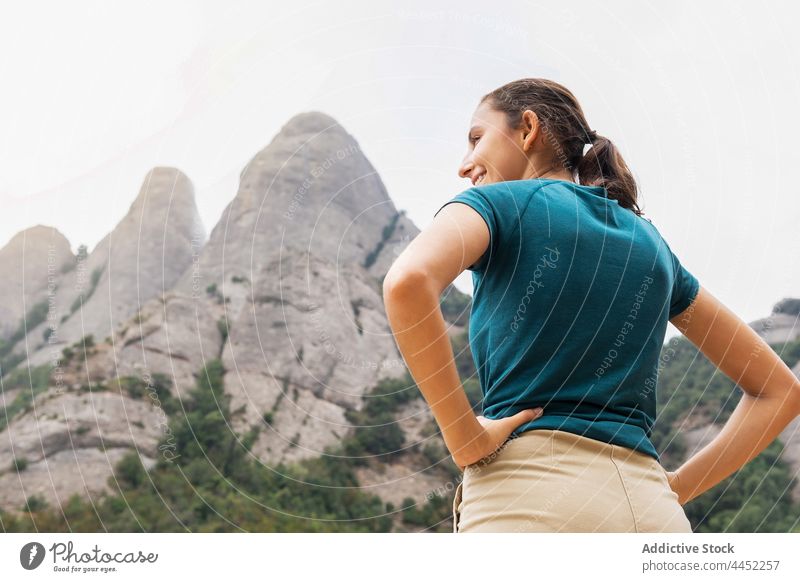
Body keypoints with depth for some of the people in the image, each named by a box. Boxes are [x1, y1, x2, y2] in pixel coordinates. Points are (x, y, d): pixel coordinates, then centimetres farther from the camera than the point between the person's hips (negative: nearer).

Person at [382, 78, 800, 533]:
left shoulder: (496, 203, 7)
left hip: (529, 498, -5)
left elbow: (409, 281, -17)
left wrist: (464, 436, -9)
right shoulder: (652, 242, 22)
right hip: (652, 513, 6)